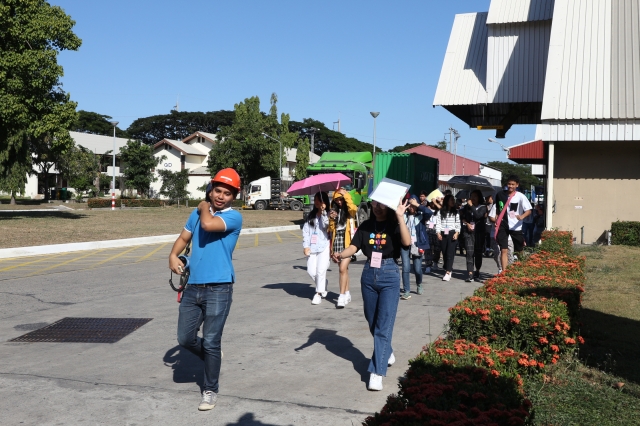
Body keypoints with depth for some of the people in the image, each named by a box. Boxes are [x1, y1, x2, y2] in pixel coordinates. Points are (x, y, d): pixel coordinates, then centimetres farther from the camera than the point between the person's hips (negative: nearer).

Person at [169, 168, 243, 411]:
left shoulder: (234, 217, -8)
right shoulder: (198, 213, 12)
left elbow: (209, 224, -26)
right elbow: (184, 238, 20)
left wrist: (204, 207, -5)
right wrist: (173, 256, -1)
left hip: (219, 289, -6)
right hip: (193, 287, 6)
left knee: (211, 342, 0)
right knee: (185, 339, 9)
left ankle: (210, 390, 18)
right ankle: (211, 358, 38)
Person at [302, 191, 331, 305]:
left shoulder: (328, 214, 0)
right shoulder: (311, 215, 14)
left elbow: (326, 226, -17)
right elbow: (306, 230, 11)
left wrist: (323, 212, -20)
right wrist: (306, 246, 2)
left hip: (324, 246, -5)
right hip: (312, 247, 5)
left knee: (321, 270, -8)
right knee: (311, 270, 1)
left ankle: (319, 293, 6)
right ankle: (323, 287, 26)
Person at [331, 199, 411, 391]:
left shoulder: (394, 225, -3)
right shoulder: (365, 226, 6)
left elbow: (407, 242, -22)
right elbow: (353, 247, -4)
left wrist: (400, 217, -25)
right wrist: (341, 255, -24)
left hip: (389, 275, -4)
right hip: (369, 275, 4)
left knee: (384, 325, -8)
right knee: (372, 322, 17)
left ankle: (377, 372, -8)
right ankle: (387, 353, 42)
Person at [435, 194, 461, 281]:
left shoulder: (456, 212, 9)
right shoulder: (440, 212, 8)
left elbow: (458, 224, 6)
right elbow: (438, 223, 4)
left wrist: (457, 233, -6)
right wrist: (438, 233, -6)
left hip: (452, 233, -1)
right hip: (443, 234, 1)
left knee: (450, 253, -10)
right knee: (444, 252, 5)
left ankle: (448, 273, -15)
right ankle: (448, 270, 19)